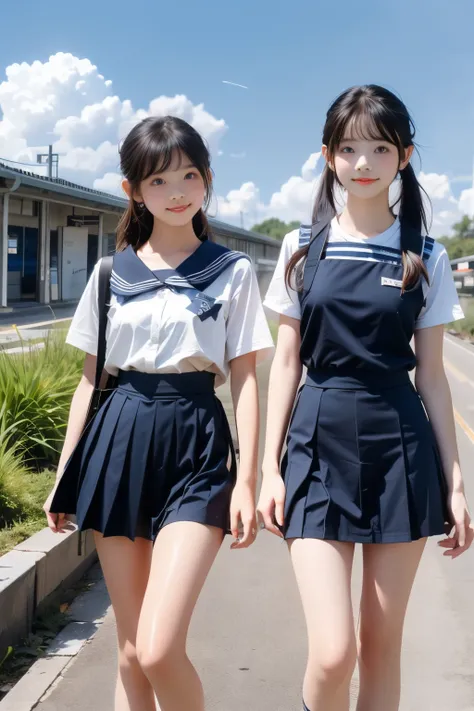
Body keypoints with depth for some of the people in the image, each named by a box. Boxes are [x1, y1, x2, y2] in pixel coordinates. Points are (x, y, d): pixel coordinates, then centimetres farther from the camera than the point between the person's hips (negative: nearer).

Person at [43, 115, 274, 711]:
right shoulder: (112, 271, 9)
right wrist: (65, 474, 10)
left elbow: (244, 380, 1)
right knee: (130, 651, 8)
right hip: (120, 440, 3)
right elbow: (90, 378, 12)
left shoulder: (233, 272, 3)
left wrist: (247, 480, -6)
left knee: (159, 650, -14)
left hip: (196, 444, -2)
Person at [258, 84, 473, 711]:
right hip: (320, 441, 0)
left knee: (382, 642, 8)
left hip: (401, 447, 1)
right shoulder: (302, 248, 4)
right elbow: (286, 362, 6)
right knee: (333, 653, -9)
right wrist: (271, 467, 1)